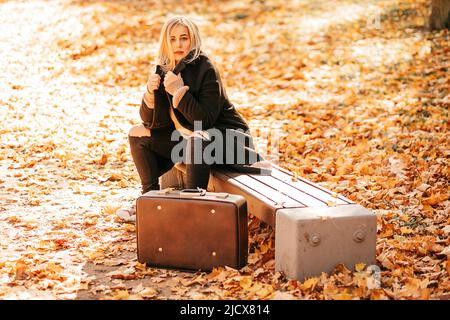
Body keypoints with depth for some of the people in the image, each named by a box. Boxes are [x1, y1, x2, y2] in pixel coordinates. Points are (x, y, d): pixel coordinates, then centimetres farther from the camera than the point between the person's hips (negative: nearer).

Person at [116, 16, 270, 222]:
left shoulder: (205, 69, -19)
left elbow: (205, 120, -25)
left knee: (196, 141, -39)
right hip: (188, 136, 8)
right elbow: (150, 122, -3)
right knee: (138, 134, 4)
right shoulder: (164, 69, -1)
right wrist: (150, 93, -21)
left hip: (224, 134, -7)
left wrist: (179, 91, -30)